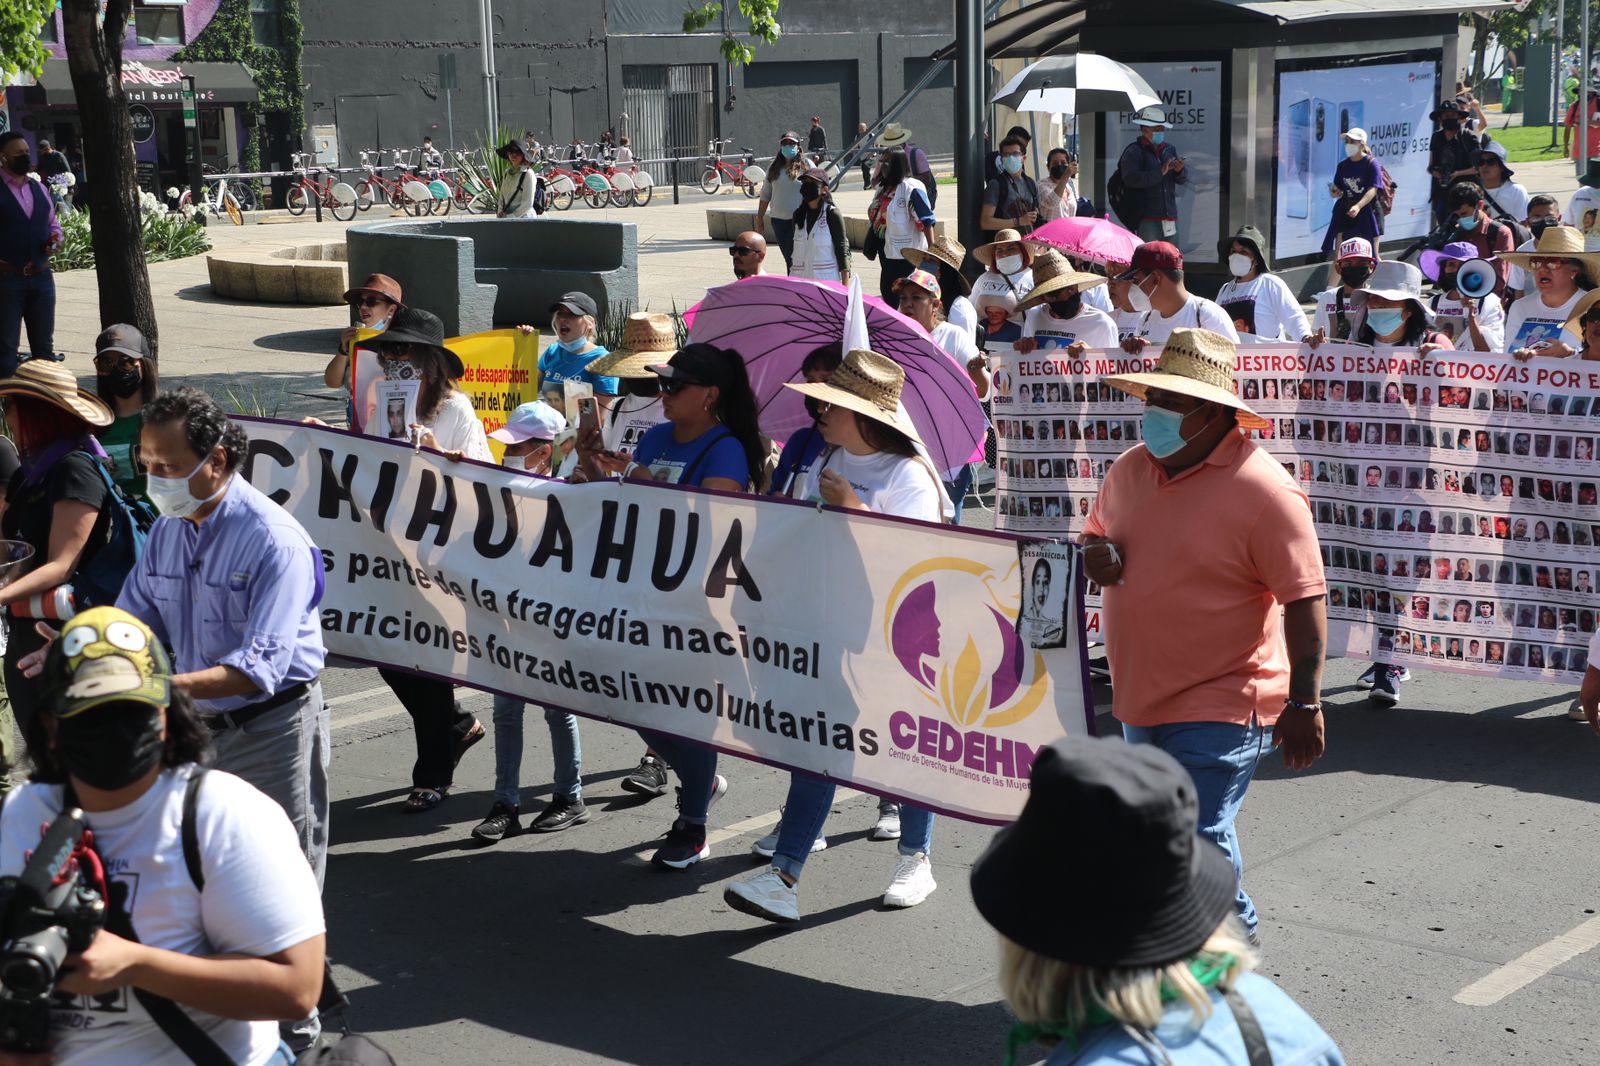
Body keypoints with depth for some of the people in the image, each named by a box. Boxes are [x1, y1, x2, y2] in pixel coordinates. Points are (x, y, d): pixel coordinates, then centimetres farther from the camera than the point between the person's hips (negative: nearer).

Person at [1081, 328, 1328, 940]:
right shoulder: (1129, 470, 6)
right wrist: (1093, 555, -2)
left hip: (1220, 708, -8)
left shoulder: (1262, 488, -16)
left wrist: (1304, 703, -17)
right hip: (1142, 702, 8)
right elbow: (1094, 534, 23)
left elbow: (1304, 600, -16)